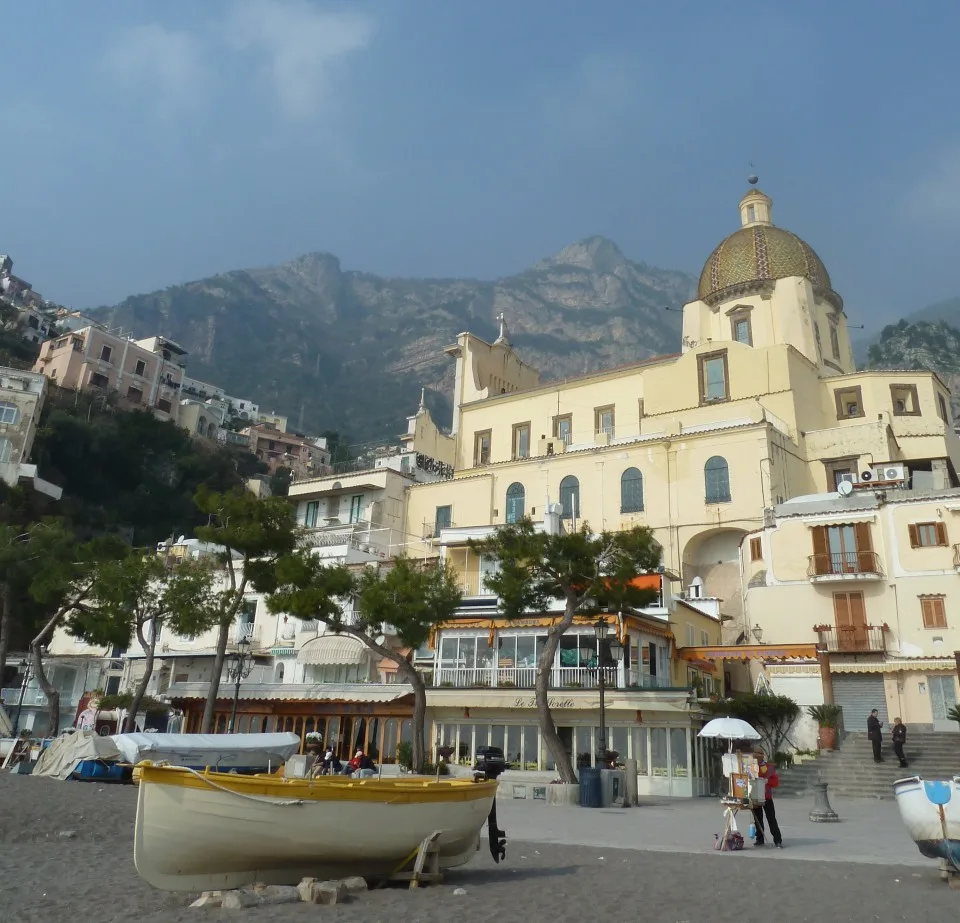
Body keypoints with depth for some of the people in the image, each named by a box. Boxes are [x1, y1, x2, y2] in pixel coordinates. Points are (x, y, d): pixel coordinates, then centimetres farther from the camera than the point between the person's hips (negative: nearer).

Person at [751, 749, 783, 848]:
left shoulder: (770, 767, 0)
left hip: (767, 796, -3)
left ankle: (778, 840, -2)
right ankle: (759, 839, 19)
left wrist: (767, 781, -18)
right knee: (758, 819, 10)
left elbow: (776, 782, -3)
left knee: (771, 819, -4)